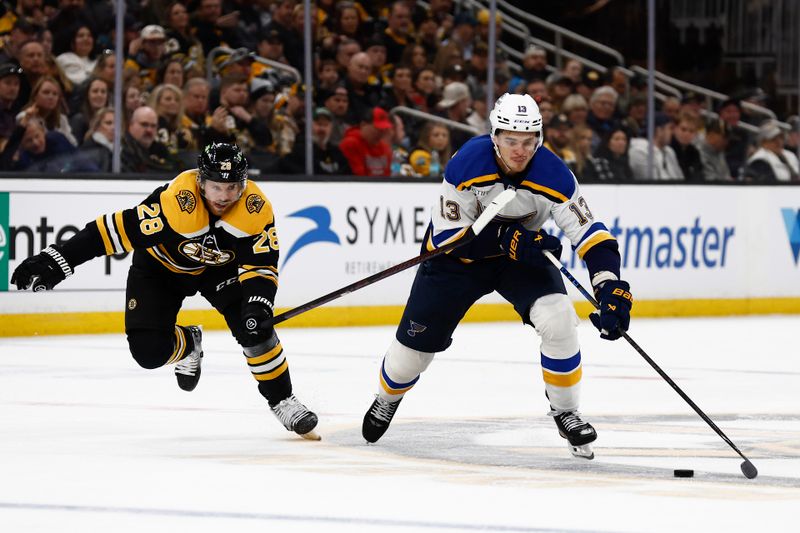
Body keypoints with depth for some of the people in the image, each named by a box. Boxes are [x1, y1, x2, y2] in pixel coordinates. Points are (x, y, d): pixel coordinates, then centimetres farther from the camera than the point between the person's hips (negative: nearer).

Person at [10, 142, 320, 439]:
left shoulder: (256, 209, -28)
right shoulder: (175, 202, -39)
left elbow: (261, 265, -22)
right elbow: (120, 229, -37)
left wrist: (257, 304, -42)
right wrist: (56, 261, -38)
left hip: (219, 267, 1)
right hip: (160, 266, -1)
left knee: (254, 328, -21)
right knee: (148, 350, -14)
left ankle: (282, 400, -2)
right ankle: (188, 345, 23)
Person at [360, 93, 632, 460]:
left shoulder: (553, 175, -27)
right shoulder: (467, 165, -31)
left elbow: (590, 234, -26)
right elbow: (447, 237, -26)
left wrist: (611, 289, -41)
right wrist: (507, 239, -37)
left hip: (522, 255, 1)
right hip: (459, 254, -1)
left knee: (559, 319, -22)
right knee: (419, 338, 5)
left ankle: (566, 413, -3)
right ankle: (387, 399, 38)